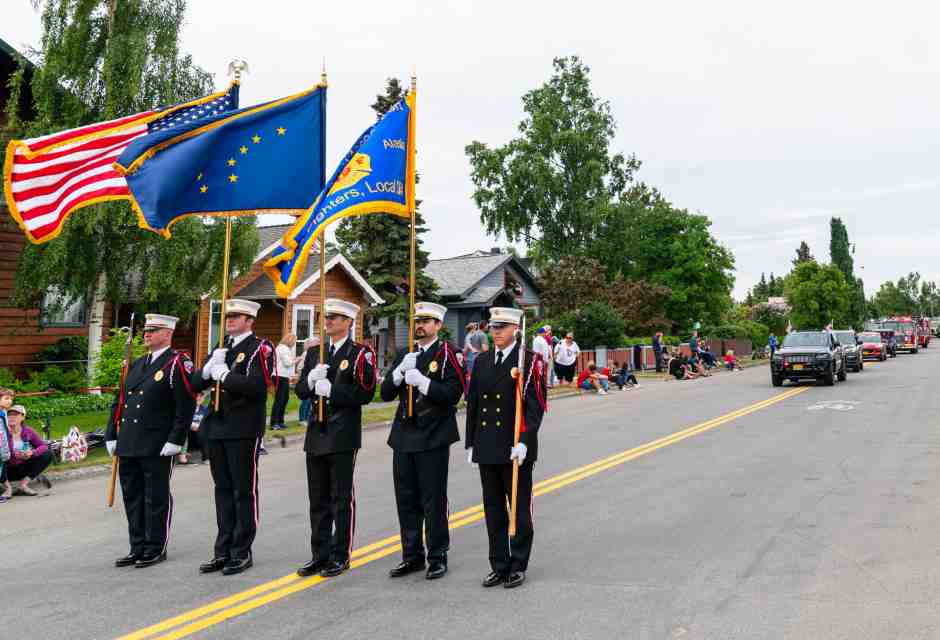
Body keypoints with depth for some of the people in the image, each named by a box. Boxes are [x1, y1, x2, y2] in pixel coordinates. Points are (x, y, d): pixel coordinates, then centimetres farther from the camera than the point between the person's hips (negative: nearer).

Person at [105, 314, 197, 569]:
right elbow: (119, 402, 19)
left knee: (156, 499, 4)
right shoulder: (136, 364, 16)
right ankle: (138, 548, 26)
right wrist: (112, 434, 13)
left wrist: (175, 441, -18)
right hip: (128, 446, 8)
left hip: (157, 448, -7)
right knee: (132, 498, 14)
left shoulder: (177, 363, -8)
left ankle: (155, 549, 17)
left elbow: (186, 406, -15)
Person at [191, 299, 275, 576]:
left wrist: (224, 375, -13)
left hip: (244, 431, -7)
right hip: (216, 428, 7)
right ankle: (223, 552, 22)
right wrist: (210, 367, -6)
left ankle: (242, 553, 12)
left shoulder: (260, 348, -7)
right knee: (223, 490, 13)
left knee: (244, 491, 2)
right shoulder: (221, 348, 16)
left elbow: (257, 385, -22)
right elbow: (196, 384, 13)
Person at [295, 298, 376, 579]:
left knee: (342, 498, 3)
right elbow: (300, 391, 11)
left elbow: (365, 394, -13)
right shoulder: (314, 353, 13)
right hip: (316, 433, 6)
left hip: (343, 437, -6)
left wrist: (331, 390, -16)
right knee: (318, 499, 12)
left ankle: (340, 556, 14)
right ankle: (320, 555, 23)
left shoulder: (360, 353, -6)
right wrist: (311, 380, -9)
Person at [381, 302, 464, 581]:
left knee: (433, 501, 3)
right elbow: (386, 394, 7)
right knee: (406, 500, 12)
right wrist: (400, 371, -10)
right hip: (404, 437, 6)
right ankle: (412, 556, 26)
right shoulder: (405, 355, 13)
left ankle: (437, 557, 17)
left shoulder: (447, 354, -5)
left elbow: (453, 394, -15)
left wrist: (422, 381, -23)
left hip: (433, 439, -6)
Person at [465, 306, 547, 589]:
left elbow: (535, 406, -11)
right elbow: (472, 404, 13)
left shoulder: (530, 361, -6)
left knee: (520, 509, 6)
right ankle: (499, 566, 23)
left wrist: (524, 441, -18)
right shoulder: (482, 361, 10)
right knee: (493, 510, 12)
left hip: (516, 449, -5)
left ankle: (518, 566, 20)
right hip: (487, 449, 5)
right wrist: (471, 443, 10)